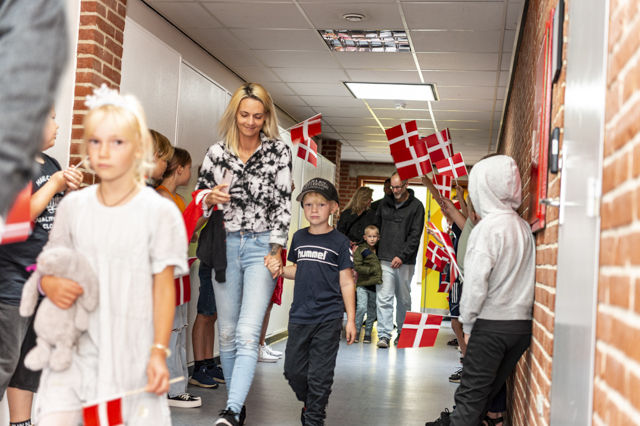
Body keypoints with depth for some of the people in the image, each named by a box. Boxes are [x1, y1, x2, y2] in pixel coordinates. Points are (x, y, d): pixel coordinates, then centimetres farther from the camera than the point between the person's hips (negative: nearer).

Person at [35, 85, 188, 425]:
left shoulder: (159, 212, -5)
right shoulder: (73, 206, 5)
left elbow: (164, 286, -3)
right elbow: (48, 265, 13)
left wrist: (159, 352, -6)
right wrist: (50, 284, -11)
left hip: (132, 349, -2)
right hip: (77, 345, 2)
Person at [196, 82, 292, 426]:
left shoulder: (279, 151, 0)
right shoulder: (217, 152, 6)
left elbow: (283, 203, -2)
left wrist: (276, 248, -8)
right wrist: (211, 197, -12)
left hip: (262, 246, -3)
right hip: (224, 245, 3)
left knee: (248, 333, -15)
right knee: (227, 333, 8)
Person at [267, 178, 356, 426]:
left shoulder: (339, 242, -4)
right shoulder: (299, 238, 8)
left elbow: (346, 283, -2)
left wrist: (350, 320, -3)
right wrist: (280, 270, -3)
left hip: (328, 319, -4)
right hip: (299, 316, 4)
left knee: (319, 375, 0)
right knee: (293, 370, 11)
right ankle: (309, 402, 38)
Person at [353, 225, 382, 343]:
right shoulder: (360, 250, -4)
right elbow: (356, 266, -10)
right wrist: (371, 270, -16)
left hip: (375, 285, 4)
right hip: (362, 285, -4)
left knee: (372, 310, 8)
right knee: (361, 307, -16)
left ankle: (368, 333, 20)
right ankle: (356, 330, -2)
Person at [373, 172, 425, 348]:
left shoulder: (416, 206, 0)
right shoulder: (385, 203, 11)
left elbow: (415, 235, -6)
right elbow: (376, 227, 19)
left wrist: (402, 256, -13)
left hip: (405, 261, -2)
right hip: (385, 260, 2)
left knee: (404, 299, 8)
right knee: (384, 298, -7)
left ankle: (402, 332, 21)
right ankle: (384, 335, -8)